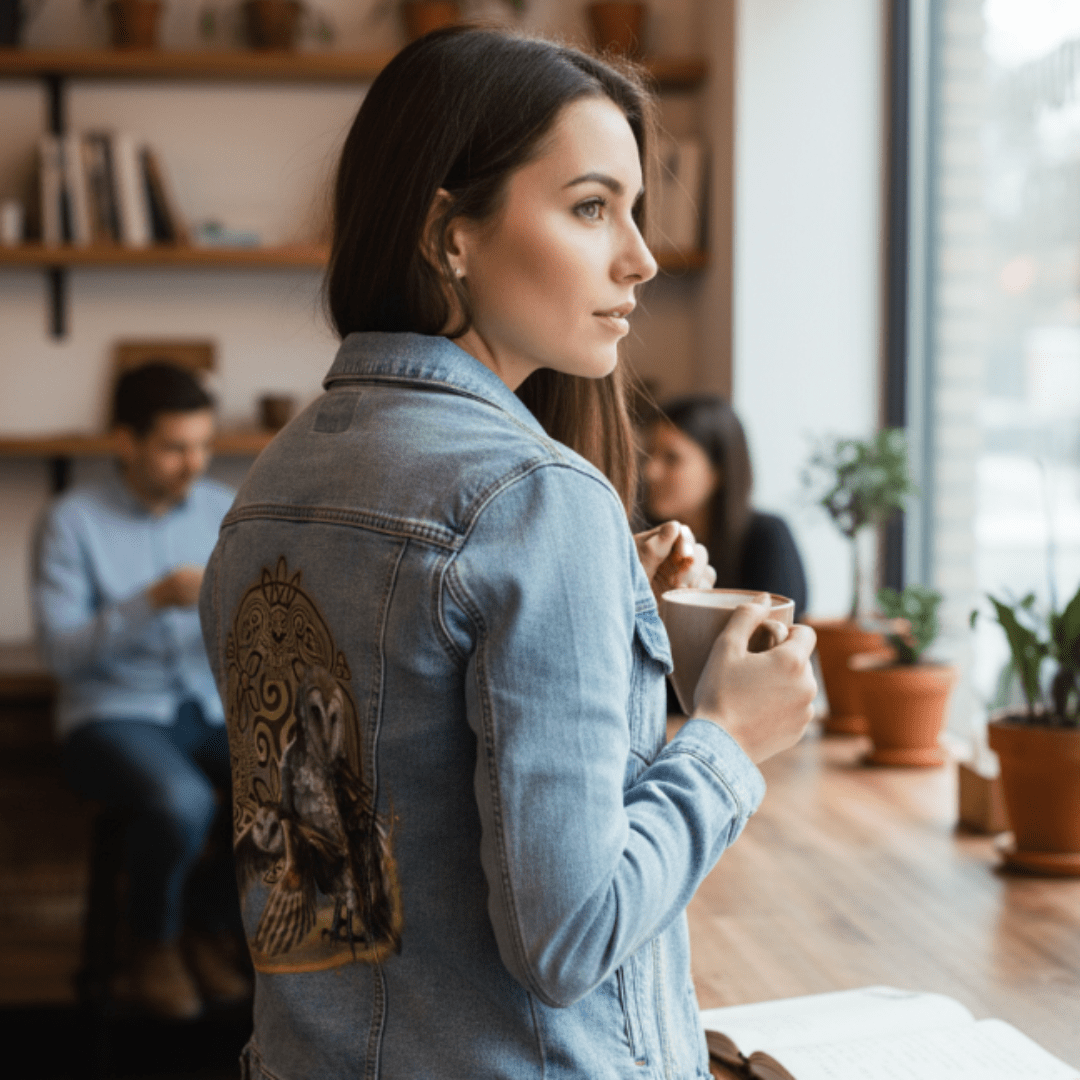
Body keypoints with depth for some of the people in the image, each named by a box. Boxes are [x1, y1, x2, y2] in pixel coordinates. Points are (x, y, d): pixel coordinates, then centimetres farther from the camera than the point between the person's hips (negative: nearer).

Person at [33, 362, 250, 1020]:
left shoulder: (227, 510, 6)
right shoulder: (75, 522, -4)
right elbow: (62, 654, -12)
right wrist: (154, 600, -24)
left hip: (217, 712, 4)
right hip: (114, 716, -4)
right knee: (182, 804, -35)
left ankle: (211, 923, 4)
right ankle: (153, 948, -2)